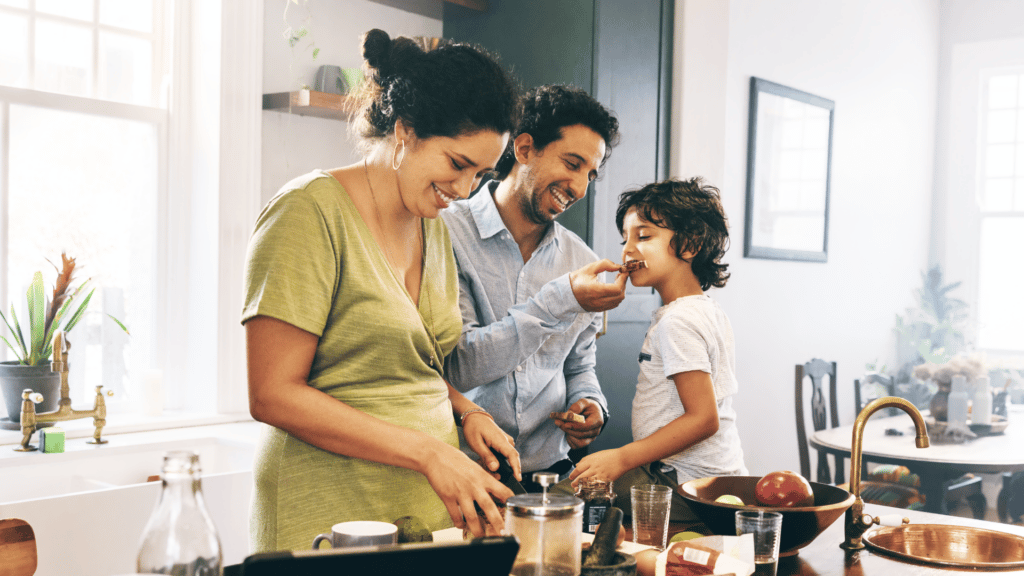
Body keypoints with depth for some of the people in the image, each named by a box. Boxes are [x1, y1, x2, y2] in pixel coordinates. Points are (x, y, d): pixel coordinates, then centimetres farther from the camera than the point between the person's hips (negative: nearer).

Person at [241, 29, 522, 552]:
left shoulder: (434, 229, 11)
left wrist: (466, 412, 1)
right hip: (333, 520, -7)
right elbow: (273, 395, -18)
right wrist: (428, 450, -20)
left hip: (432, 509, 7)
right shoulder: (311, 212, -13)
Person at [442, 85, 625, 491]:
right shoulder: (447, 233, -8)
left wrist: (589, 404, -2)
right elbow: (459, 366, -17)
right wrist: (562, 301, -20)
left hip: (548, 470, 3)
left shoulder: (582, 262, 8)